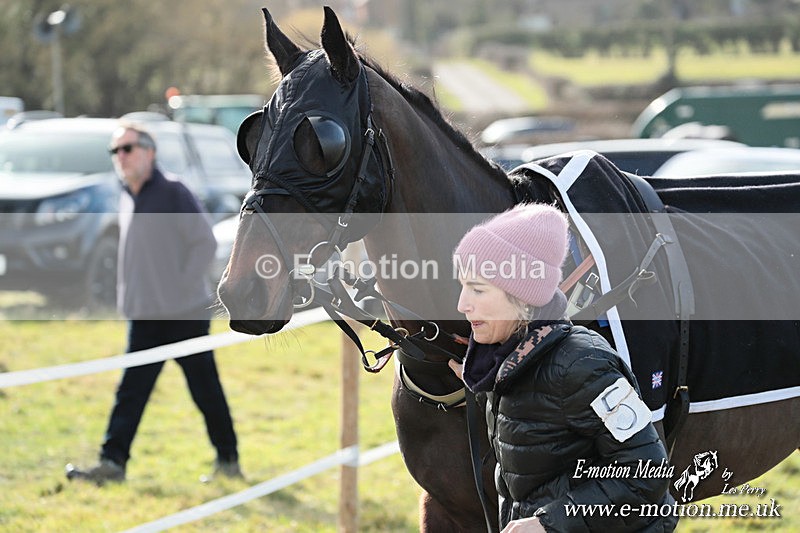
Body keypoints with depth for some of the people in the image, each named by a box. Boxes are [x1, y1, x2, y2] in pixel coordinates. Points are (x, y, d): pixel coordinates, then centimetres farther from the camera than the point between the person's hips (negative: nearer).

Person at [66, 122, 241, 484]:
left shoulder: (172, 193, -10)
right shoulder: (126, 198, 13)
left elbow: (205, 243, -12)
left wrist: (182, 285, -15)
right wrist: (129, 297, 14)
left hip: (185, 315, -6)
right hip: (145, 318, 6)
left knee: (205, 390, 3)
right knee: (131, 390, -2)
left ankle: (228, 460, 15)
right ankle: (113, 461, -6)